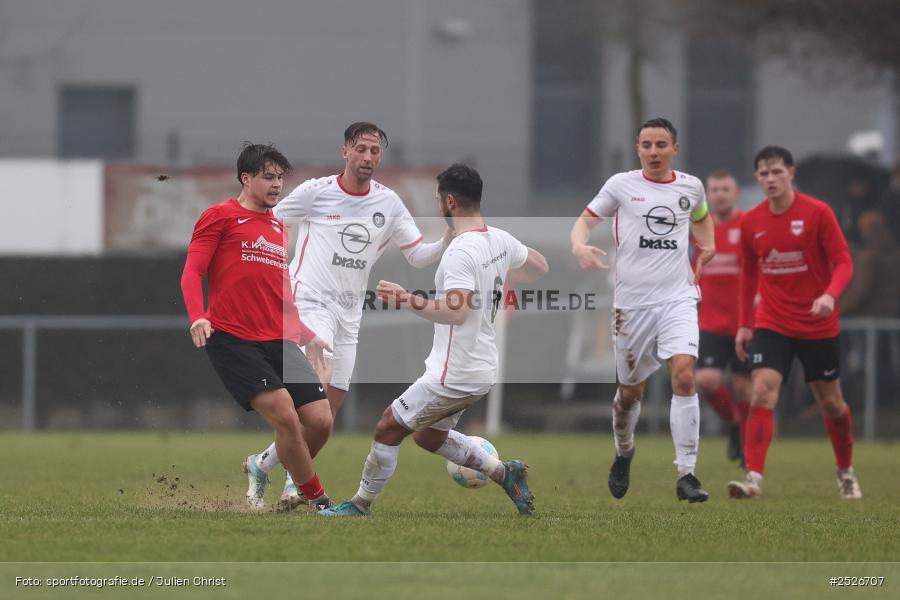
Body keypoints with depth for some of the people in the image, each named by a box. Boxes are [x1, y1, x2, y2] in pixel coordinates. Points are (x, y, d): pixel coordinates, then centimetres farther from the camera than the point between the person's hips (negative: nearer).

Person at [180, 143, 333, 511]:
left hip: (279, 342, 7)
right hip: (232, 339, -7)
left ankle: (260, 471, 20)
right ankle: (318, 500, -4)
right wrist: (197, 316, -21)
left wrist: (306, 335, 25)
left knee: (319, 421, -5)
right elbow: (192, 273, -5)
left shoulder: (278, 228, 22)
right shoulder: (221, 216, 2)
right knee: (286, 417, -19)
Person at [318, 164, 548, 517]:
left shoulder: (461, 252, -24)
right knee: (428, 437, 25)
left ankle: (361, 504, 16)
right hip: (481, 371, 9)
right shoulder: (500, 240, 4)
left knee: (388, 427, 4)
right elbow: (540, 267, 21)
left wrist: (408, 301, -33)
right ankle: (503, 472, 19)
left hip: (454, 376, -9)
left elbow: (457, 312, -35)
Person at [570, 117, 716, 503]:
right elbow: (587, 219, 4)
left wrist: (708, 243, 12)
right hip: (632, 301, -1)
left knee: (684, 376, -19)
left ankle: (686, 475, -18)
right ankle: (623, 453, 40)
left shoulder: (690, 186, 9)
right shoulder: (621, 185, 1)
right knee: (630, 391, 8)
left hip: (677, 300, 1)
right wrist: (579, 245, -18)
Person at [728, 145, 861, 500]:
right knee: (762, 393, -18)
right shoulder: (751, 223, 1)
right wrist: (745, 325, 13)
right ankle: (754, 478, -23)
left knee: (830, 402, 10)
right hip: (772, 324, 2)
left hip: (819, 326, -2)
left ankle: (846, 472, 33)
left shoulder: (817, 213, -10)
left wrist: (829, 296, -30)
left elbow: (843, 263, -11)